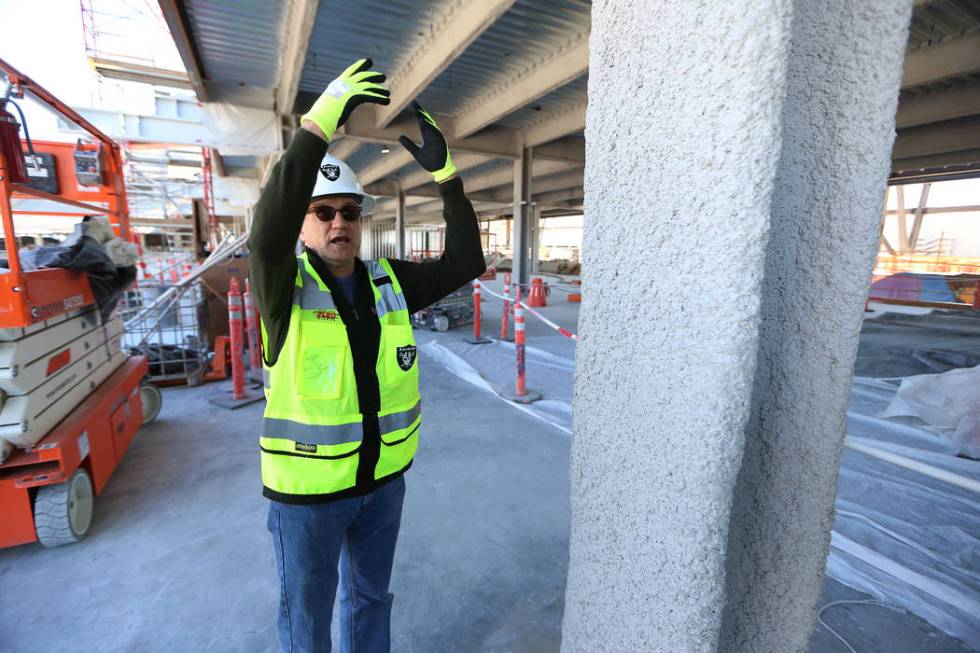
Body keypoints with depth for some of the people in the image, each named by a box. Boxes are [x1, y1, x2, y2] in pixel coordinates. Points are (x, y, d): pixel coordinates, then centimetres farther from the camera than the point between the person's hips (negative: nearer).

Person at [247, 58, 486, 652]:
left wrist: (446, 174, -18)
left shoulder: (390, 283, -3)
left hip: (384, 477, 4)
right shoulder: (285, 284, -14)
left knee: (371, 596, 27)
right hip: (307, 488, -3)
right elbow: (270, 227, -35)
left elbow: (465, 263, -10)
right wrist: (319, 125, -41)